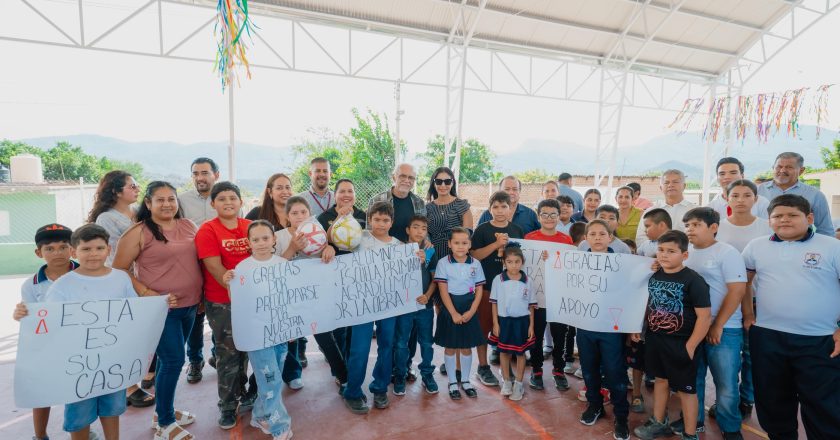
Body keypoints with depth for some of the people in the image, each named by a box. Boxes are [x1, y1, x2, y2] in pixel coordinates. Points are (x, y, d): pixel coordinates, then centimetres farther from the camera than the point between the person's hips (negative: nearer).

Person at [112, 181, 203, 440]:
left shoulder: (188, 225, 6)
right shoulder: (139, 232, -9)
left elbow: (201, 259, 15)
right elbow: (120, 269, -8)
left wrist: (201, 294, 11)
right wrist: (145, 293, -17)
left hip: (189, 305, 6)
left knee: (169, 360, 17)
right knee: (173, 360, -4)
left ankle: (163, 411, 35)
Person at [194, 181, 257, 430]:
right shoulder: (207, 230, -9)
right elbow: (216, 269, -16)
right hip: (222, 302, -4)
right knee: (228, 353, 6)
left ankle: (246, 394, 36)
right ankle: (227, 405, 24)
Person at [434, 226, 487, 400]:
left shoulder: (475, 264, 0)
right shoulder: (443, 263, -7)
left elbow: (479, 290, 1)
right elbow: (443, 290, -10)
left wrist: (471, 311, -10)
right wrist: (454, 313, -15)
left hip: (469, 310, 2)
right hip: (449, 310, -2)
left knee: (467, 346, 13)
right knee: (450, 347, 9)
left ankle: (466, 381, 29)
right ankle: (452, 382, 24)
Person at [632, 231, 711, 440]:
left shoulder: (693, 281, -17)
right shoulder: (654, 276, 1)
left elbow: (705, 316, -18)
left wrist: (690, 346, -18)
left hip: (680, 344, -6)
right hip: (654, 340, 6)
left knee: (685, 388, 9)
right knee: (661, 380, 21)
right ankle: (659, 423, 38)